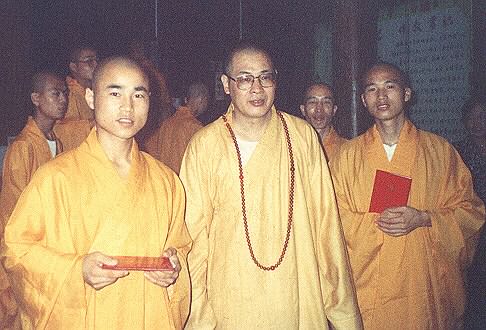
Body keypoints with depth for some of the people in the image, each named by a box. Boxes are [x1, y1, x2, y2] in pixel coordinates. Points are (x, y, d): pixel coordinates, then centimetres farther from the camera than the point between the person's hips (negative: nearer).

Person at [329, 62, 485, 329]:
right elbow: (334, 218, 3)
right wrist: (376, 222, -13)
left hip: (425, 285, 0)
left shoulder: (439, 151, 4)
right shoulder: (348, 154, 6)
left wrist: (423, 219, -13)